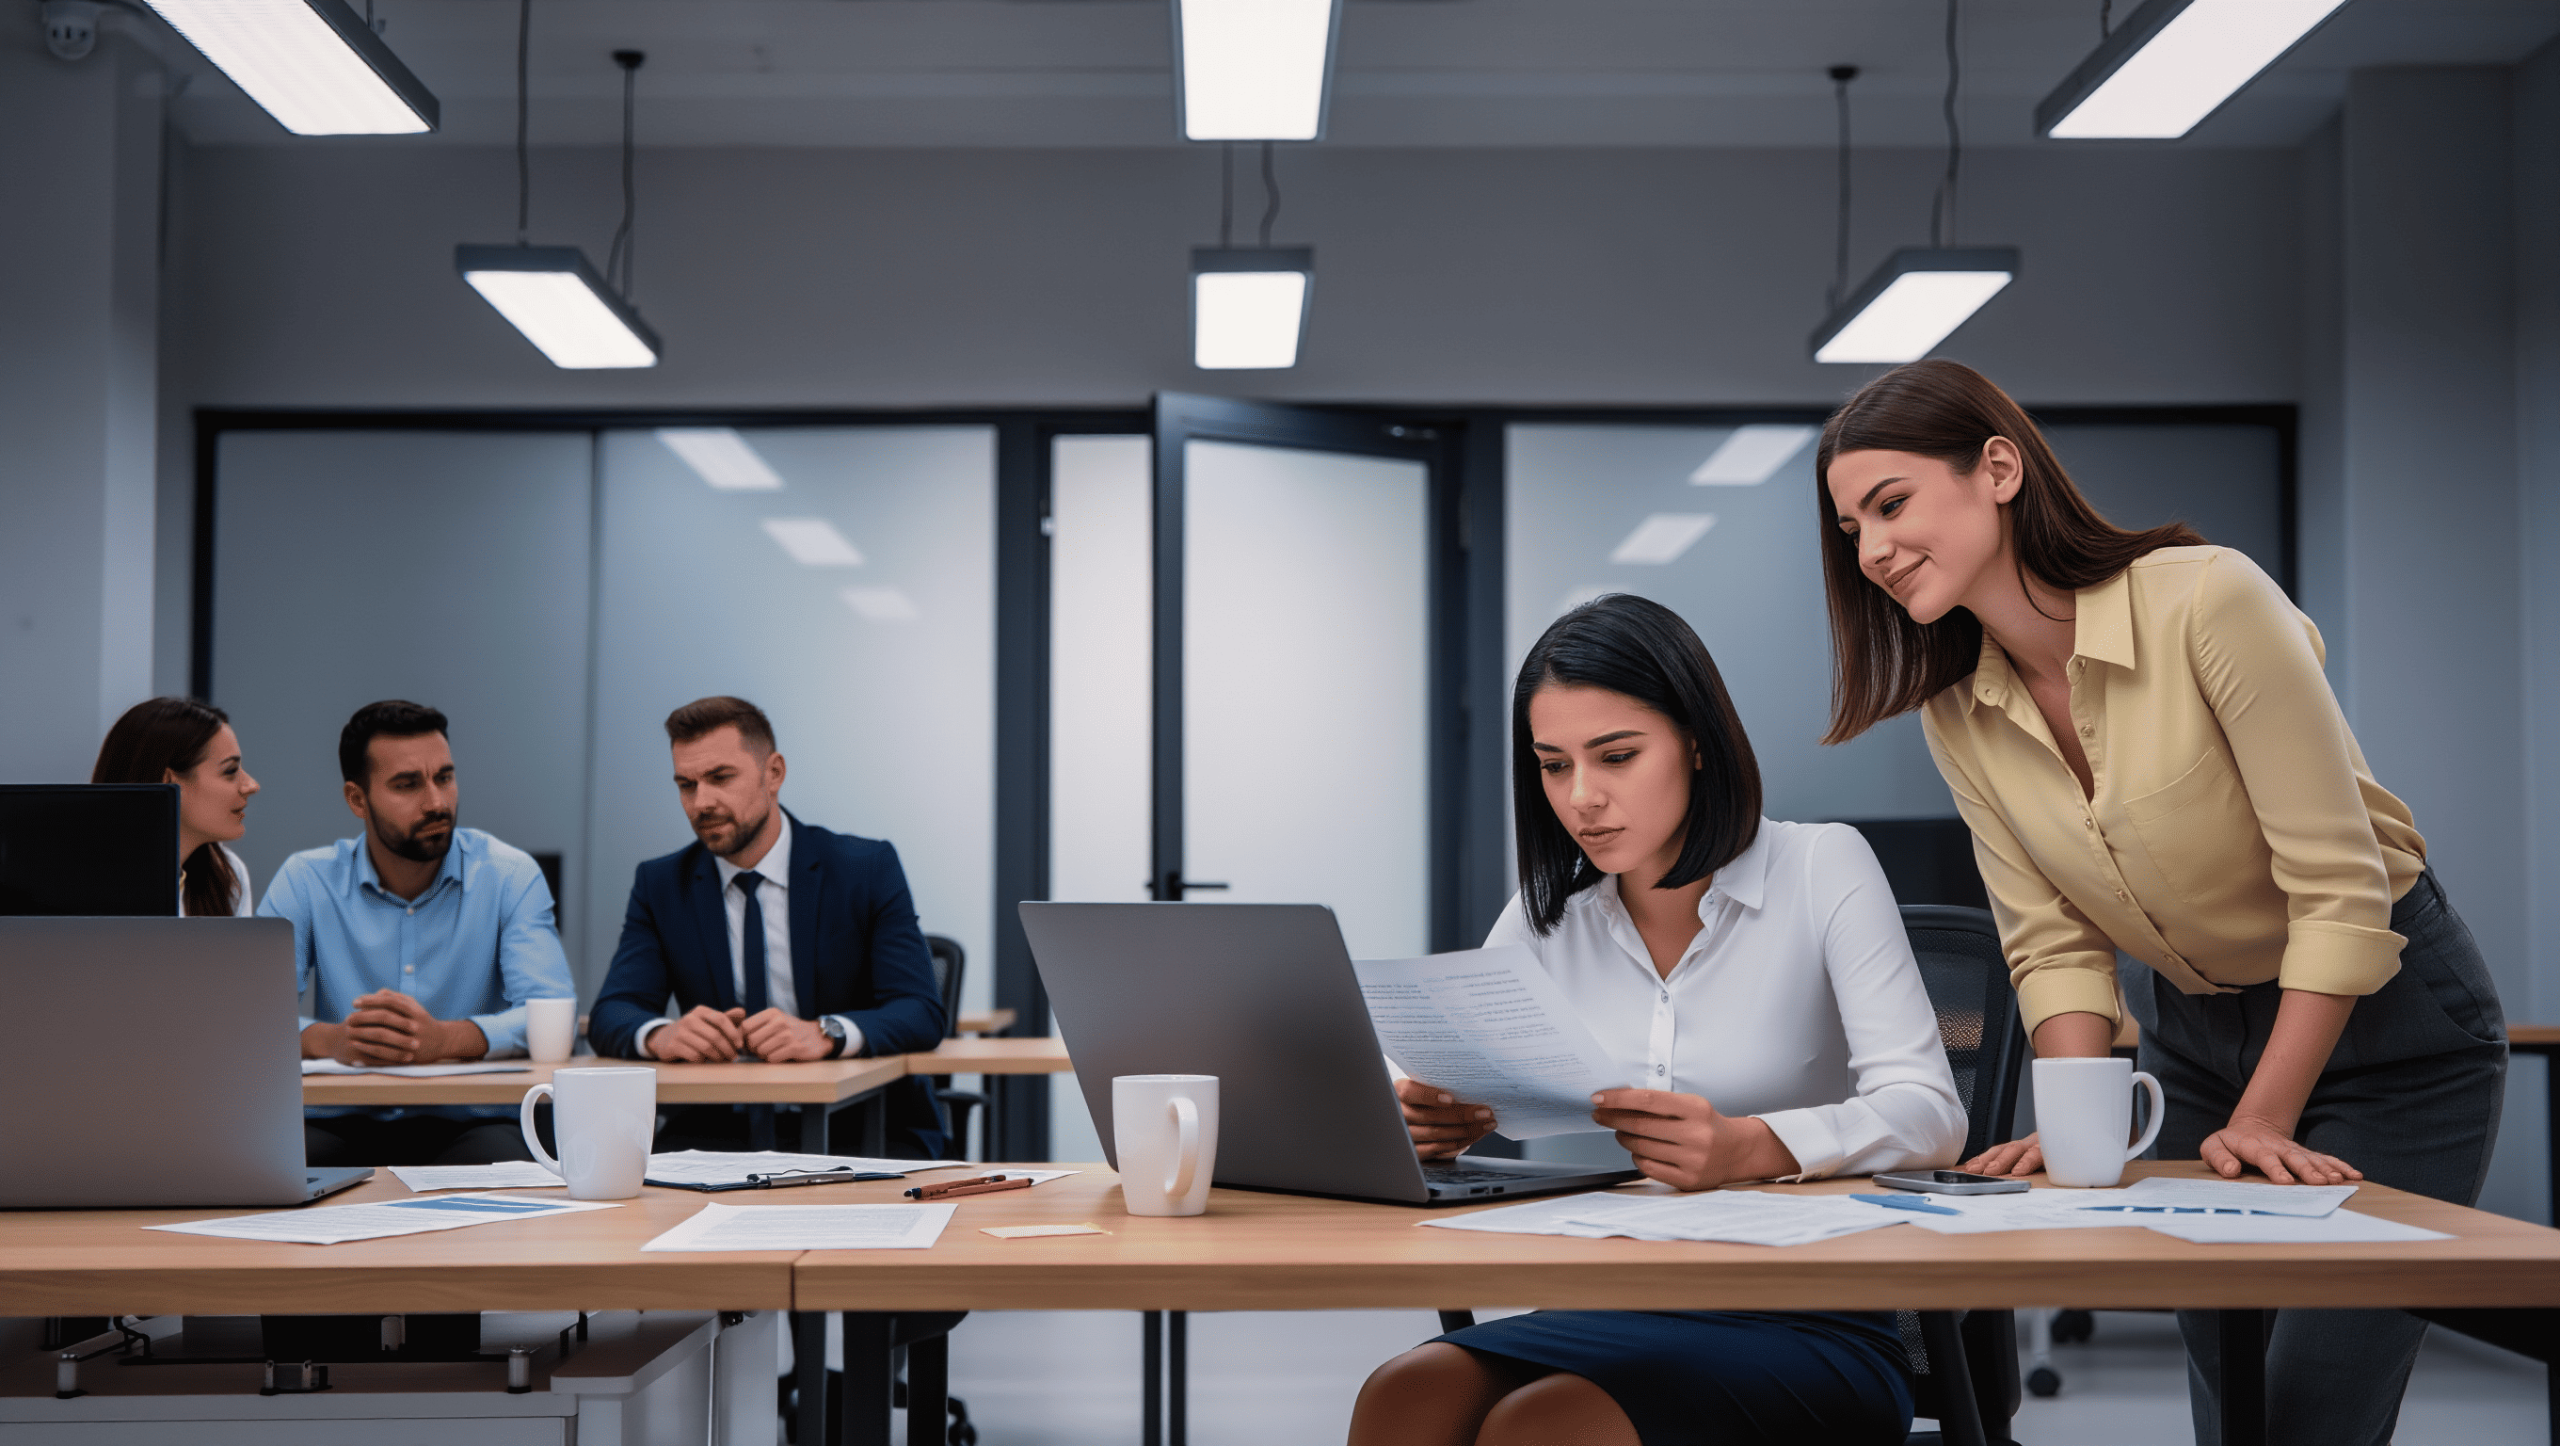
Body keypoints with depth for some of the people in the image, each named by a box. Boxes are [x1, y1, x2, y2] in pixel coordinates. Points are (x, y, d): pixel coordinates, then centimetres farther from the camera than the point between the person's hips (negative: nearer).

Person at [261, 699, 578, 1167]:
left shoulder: (510, 876, 0)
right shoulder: (305, 880, 4)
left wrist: (443, 1039, -33)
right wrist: (330, 1039, -30)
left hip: (469, 1124, 0)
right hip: (340, 1125, 0)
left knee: (505, 1161, -35)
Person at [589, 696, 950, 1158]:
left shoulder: (867, 869, -2)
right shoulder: (660, 885, 7)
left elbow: (922, 1014, -11)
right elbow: (611, 1015, -3)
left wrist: (823, 1034, -31)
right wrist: (662, 1035, -28)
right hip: (720, 1133, 2)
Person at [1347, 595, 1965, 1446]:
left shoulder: (1821, 870, -2)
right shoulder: (1549, 915, 11)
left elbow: (1928, 1114, -12)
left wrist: (1751, 1148, -33)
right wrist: (1427, 1123, -19)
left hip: (1809, 1332, -3)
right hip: (1610, 1316, 4)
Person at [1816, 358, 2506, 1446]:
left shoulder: (2208, 602, -25)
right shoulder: (1958, 713, -5)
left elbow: (2340, 889, -22)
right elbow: (2054, 941, -2)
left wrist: (2260, 1126, -19)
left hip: (2387, 1022, -5)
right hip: (2191, 1036, 6)